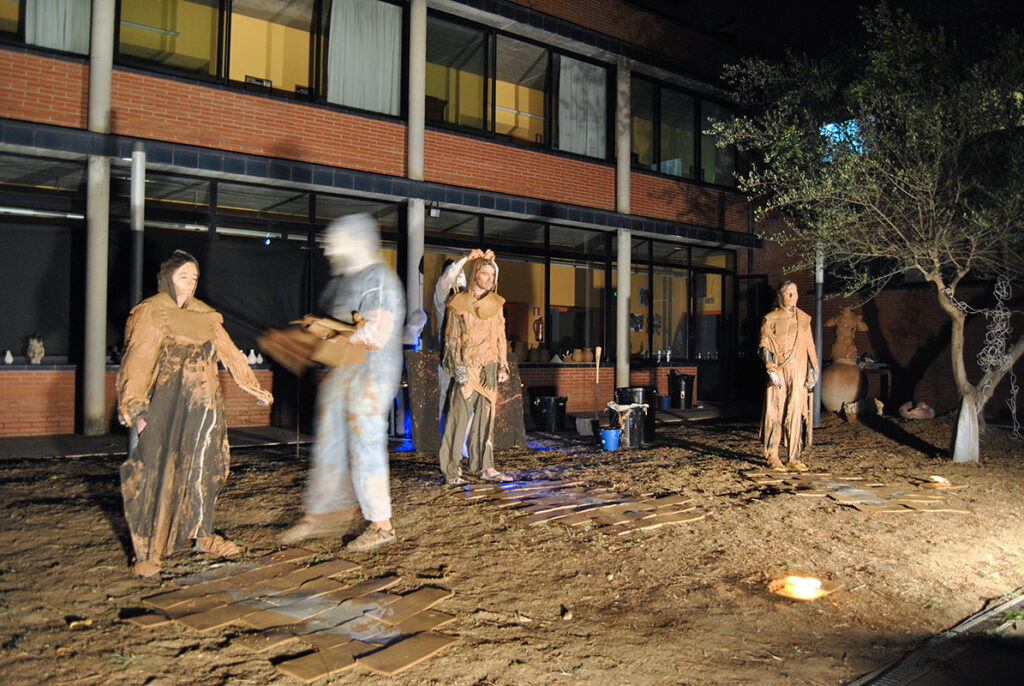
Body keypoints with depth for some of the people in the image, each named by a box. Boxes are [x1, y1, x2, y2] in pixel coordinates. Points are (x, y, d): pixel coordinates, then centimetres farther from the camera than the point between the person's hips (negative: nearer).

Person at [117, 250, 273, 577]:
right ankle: (147, 551, 2)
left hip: (201, 405, 6)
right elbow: (137, 362, -8)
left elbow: (229, 351, 20)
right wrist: (135, 409, -16)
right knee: (155, 472, -4)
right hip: (163, 407, -5)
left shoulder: (205, 315, 15)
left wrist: (253, 387, 20)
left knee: (203, 469, 11)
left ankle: (203, 535, 24)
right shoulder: (150, 313, -2)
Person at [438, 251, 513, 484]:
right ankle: (451, 469, 0)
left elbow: (500, 336, 14)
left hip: (489, 366, 5)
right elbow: (452, 338, -2)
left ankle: (485, 467, 11)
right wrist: (458, 366, -11)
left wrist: (503, 366, 8)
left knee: (486, 415, 6)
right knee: (460, 416, -5)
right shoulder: (459, 303, -2)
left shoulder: (496, 304, 11)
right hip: (467, 366, -4)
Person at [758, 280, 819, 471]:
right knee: (775, 412, -3)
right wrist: (771, 370, -15)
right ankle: (772, 456, 5)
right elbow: (764, 347, -3)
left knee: (796, 414, 2)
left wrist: (813, 371, 7)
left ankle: (793, 458, 8)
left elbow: (809, 346, 15)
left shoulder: (804, 319, 14)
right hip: (778, 372, -3)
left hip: (798, 373, 3)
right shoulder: (770, 319, 2)